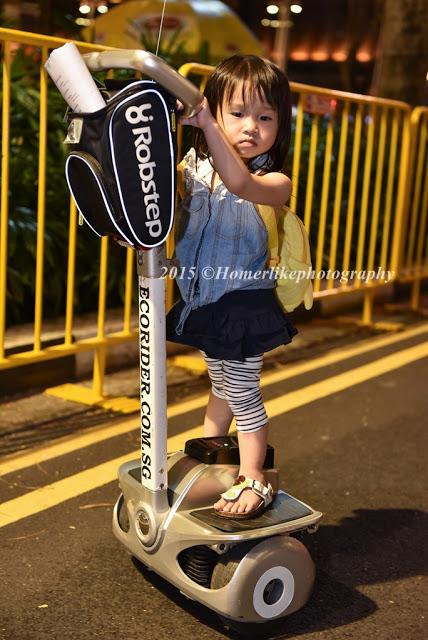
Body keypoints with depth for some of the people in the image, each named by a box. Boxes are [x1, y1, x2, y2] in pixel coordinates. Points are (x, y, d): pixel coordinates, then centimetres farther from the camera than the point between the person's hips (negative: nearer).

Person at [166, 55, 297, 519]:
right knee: (221, 384, 25)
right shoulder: (192, 167, -1)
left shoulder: (274, 182, -19)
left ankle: (253, 480, 23)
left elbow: (240, 182, -40)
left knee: (243, 392, 6)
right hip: (202, 302, 6)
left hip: (243, 306, -6)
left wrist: (206, 123, -44)